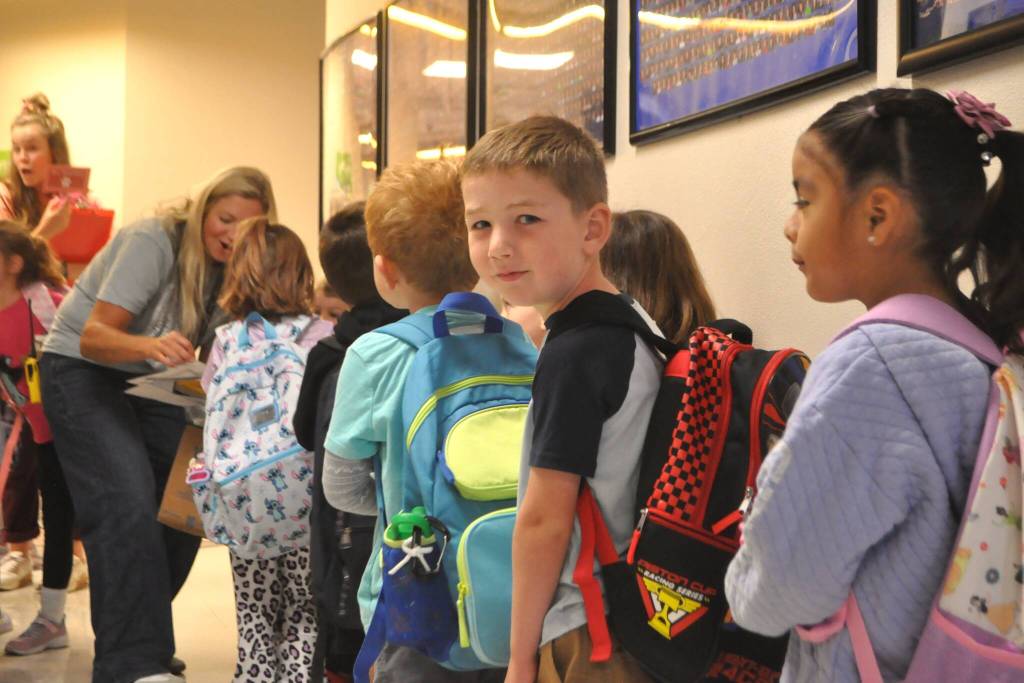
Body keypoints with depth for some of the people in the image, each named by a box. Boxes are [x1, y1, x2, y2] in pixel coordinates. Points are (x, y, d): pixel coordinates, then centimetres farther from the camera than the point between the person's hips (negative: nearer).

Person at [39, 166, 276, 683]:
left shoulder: (231, 268, -5)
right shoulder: (154, 242, -24)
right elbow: (94, 336, -29)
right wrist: (151, 345, -48)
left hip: (148, 381, 7)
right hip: (82, 371, -6)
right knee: (127, 509, -19)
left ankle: (138, 631, 17)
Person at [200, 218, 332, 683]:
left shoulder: (226, 340, -1)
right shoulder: (324, 337, -7)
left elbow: (212, 415, 4)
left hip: (245, 503, 2)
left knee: (254, 613, 13)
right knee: (303, 614, 10)